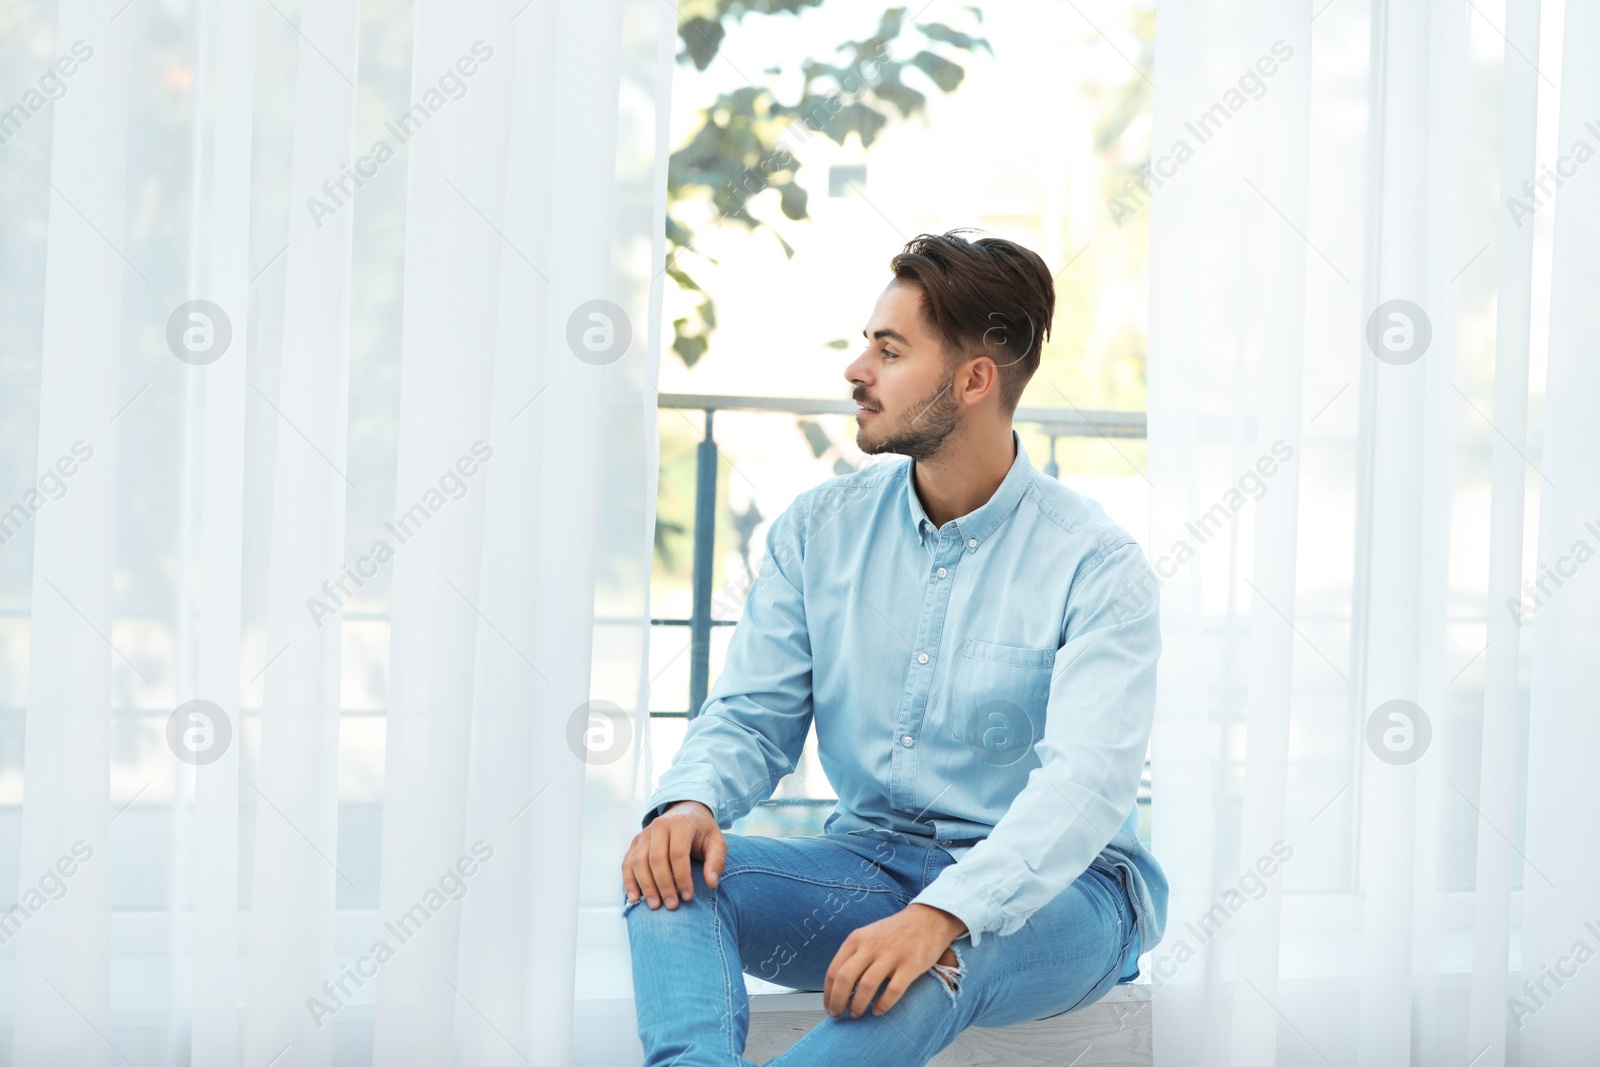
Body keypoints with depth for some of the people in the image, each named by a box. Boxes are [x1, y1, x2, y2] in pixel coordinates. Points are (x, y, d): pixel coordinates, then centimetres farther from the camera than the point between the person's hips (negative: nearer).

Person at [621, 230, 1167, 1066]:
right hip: (868, 862, 5)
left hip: (1048, 888, -4)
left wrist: (942, 916, -42)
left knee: (926, 966, -40)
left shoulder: (1095, 566, -12)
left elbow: (1085, 780, -25)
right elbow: (752, 714, 4)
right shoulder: (820, 527, 5)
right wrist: (690, 801, -21)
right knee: (673, 868, -24)